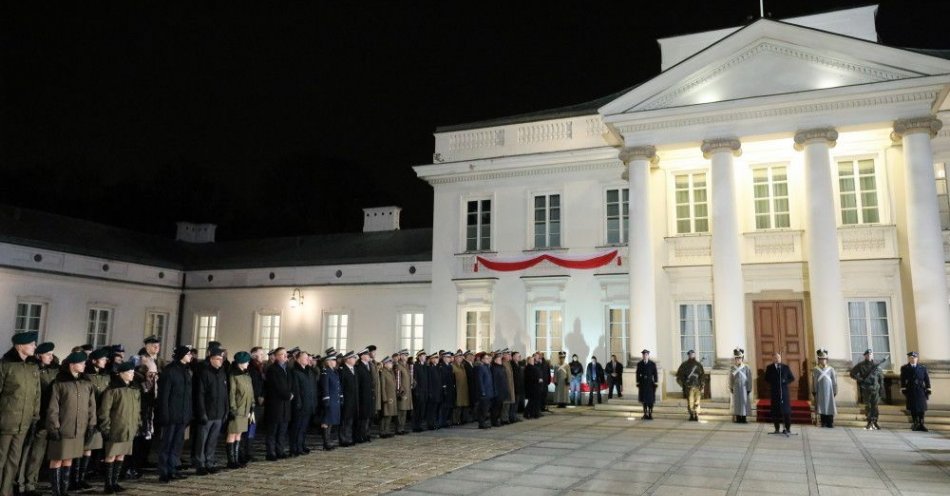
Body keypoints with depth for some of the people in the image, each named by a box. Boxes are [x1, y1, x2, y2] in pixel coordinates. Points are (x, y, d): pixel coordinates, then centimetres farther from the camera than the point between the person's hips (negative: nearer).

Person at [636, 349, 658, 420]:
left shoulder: (652, 364, 0)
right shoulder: (639, 364, 5)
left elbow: (655, 374, 0)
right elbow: (638, 374, 6)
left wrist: (655, 383, -6)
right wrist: (638, 382, 1)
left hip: (650, 383, -2)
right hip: (643, 383, 2)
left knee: (650, 399, -2)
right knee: (644, 399, 5)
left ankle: (650, 414, 6)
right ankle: (645, 414, 13)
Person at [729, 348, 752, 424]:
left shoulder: (746, 368, -4)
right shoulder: (732, 368, 4)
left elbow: (749, 379, -2)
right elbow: (731, 379, 8)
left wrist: (749, 389, -4)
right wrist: (731, 388, 5)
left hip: (744, 388, -2)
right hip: (736, 388, 2)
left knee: (744, 402, 1)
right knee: (736, 402, 4)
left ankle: (744, 418, 8)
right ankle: (738, 418, 11)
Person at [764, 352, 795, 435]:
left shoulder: (786, 367, 6)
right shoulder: (769, 368, 6)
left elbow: (792, 378, 8)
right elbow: (766, 379, 7)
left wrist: (785, 381, -8)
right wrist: (772, 383, -9)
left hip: (784, 391, 0)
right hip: (774, 392, 0)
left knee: (786, 410, 0)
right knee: (775, 411, 2)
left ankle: (788, 429, 6)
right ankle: (777, 429, 7)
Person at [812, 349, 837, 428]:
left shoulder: (831, 369, 3)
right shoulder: (815, 370, 2)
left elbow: (834, 381, 5)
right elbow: (814, 381, 4)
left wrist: (835, 391, 2)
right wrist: (814, 391, 1)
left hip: (829, 391, 0)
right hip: (820, 392, 0)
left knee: (829, 406, -1)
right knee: (821, 407, 0)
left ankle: (830, 423, 5)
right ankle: (823, 422, 7)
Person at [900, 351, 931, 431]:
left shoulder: (923, 368, 10)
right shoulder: (904, 368, 6)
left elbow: (927, 379, 7)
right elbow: (903, 380, 1)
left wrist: (928, 390, 0)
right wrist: (903, 389, -7)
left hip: (921, 390, 1)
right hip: (910, 391, -1)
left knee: (921, 408, -2)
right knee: (913, 408, 1)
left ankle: (921, 424, 4)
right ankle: (915, 423, 11)